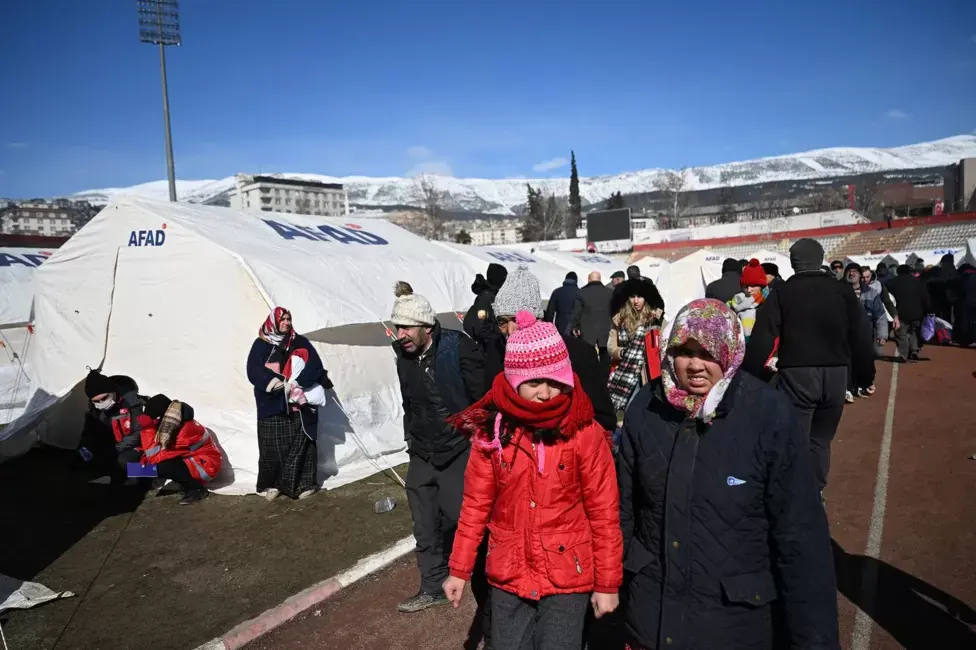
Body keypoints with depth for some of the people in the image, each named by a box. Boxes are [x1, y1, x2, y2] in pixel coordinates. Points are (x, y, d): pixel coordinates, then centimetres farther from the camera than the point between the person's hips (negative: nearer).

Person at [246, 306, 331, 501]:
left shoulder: (300, 342, 8)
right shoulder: (261, 344, 7)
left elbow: (315, 366, -3)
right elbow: (253, 370, -3)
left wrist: (297, 383, -17)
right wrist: (273, 381, -20)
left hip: (300, 403, 0)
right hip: (272, 404, 0)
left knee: (301, 443, 1)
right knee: (274, 445, 1)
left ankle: (303, 483, 9)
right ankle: (272, 484, 13)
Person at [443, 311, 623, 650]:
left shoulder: (585, 433, -13)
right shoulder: (491, 432, -7)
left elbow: (604, 513, -7)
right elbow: (476, 504, 0)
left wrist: (608, 583, -3)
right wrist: (459, 569, 3)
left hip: (567, 577, -2)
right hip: (507, 576, 2)